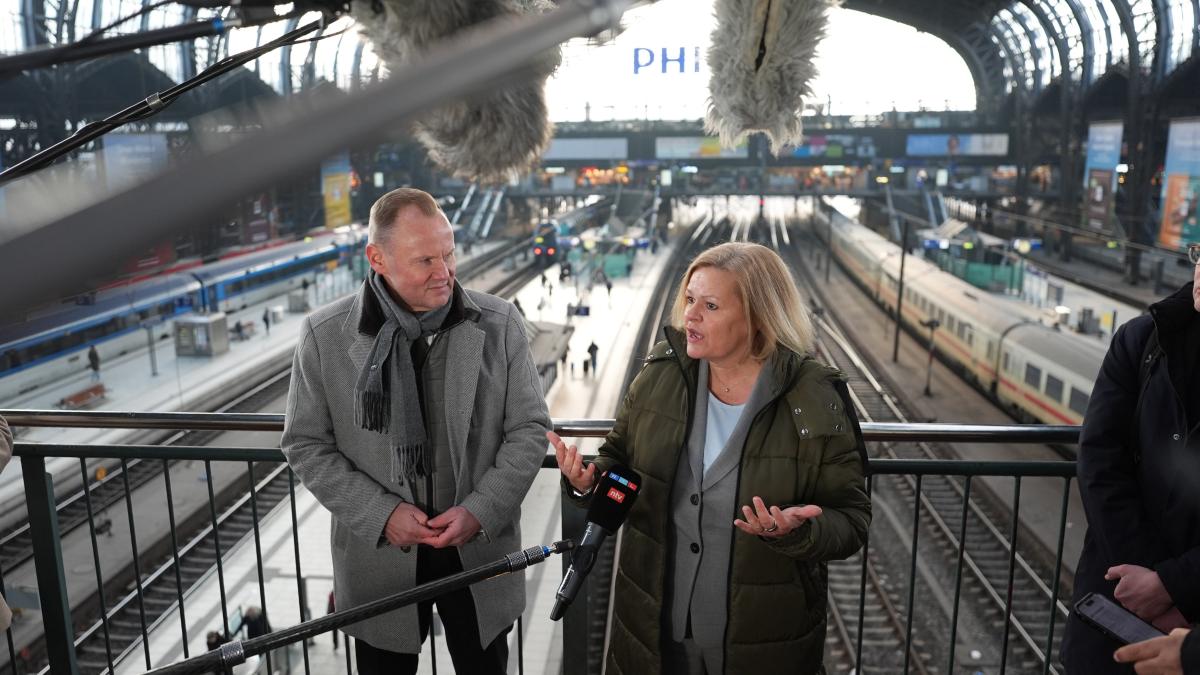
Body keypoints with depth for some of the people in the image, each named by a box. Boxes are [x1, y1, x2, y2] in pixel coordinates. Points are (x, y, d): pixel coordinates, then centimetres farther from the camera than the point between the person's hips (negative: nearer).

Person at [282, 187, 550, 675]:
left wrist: (481, 511, -15)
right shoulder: (325, 335, -9)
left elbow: (529, 428, -4)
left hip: (480, 550, 1)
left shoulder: (499, 322, -8)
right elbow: (306, 445, -4)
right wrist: (381, 514, -14)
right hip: (380, 554, 0)